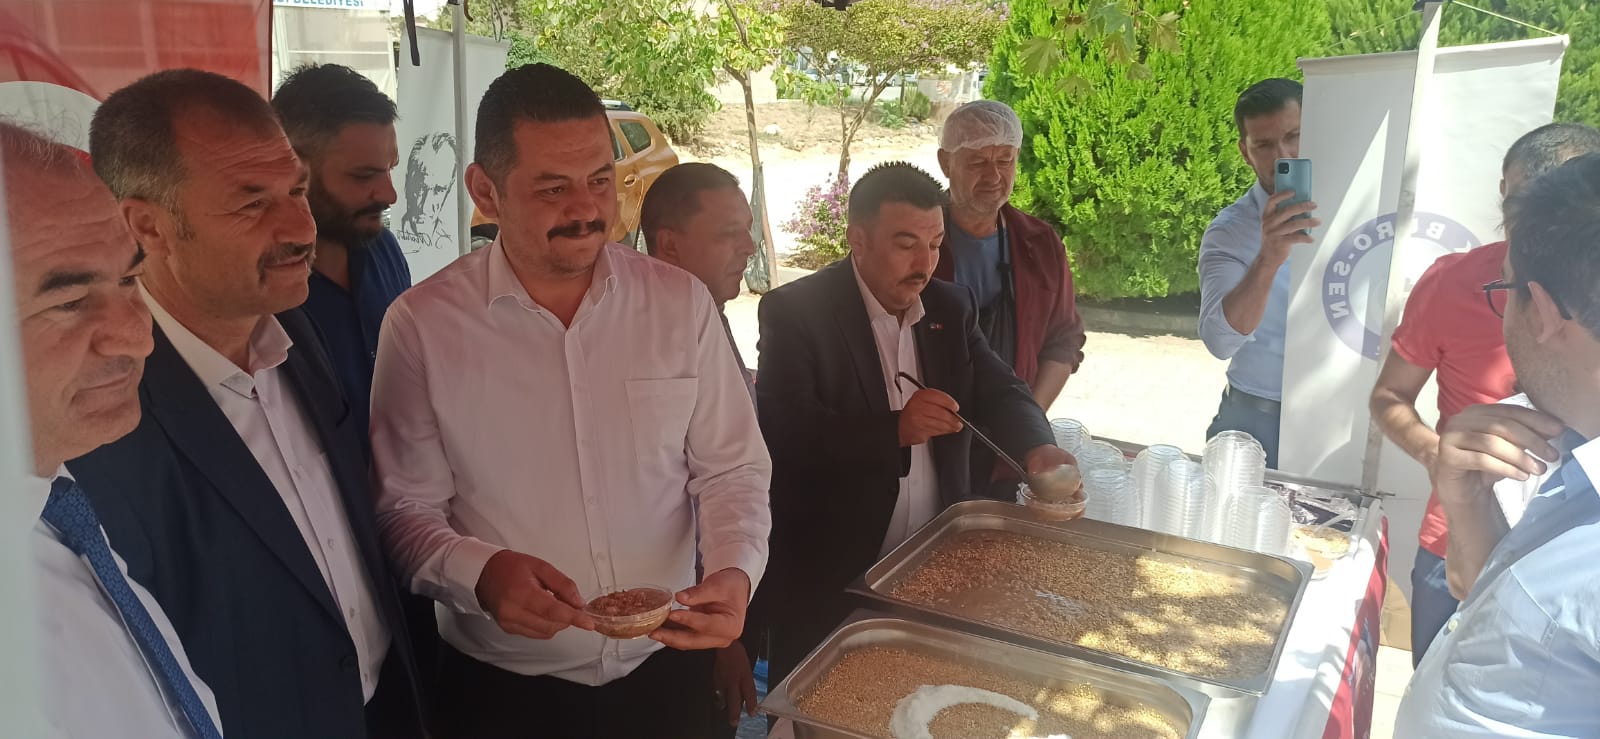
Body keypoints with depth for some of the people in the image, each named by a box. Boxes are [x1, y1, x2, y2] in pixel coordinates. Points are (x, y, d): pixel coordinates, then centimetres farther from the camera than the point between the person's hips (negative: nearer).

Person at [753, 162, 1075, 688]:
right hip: (827, 583, -5)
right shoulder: (794, 311, -12)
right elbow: (783, 432, -22)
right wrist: (894, 430, -32)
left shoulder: (950, 307, 6)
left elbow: (999, 391, 4)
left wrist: (1035, 448, -18)